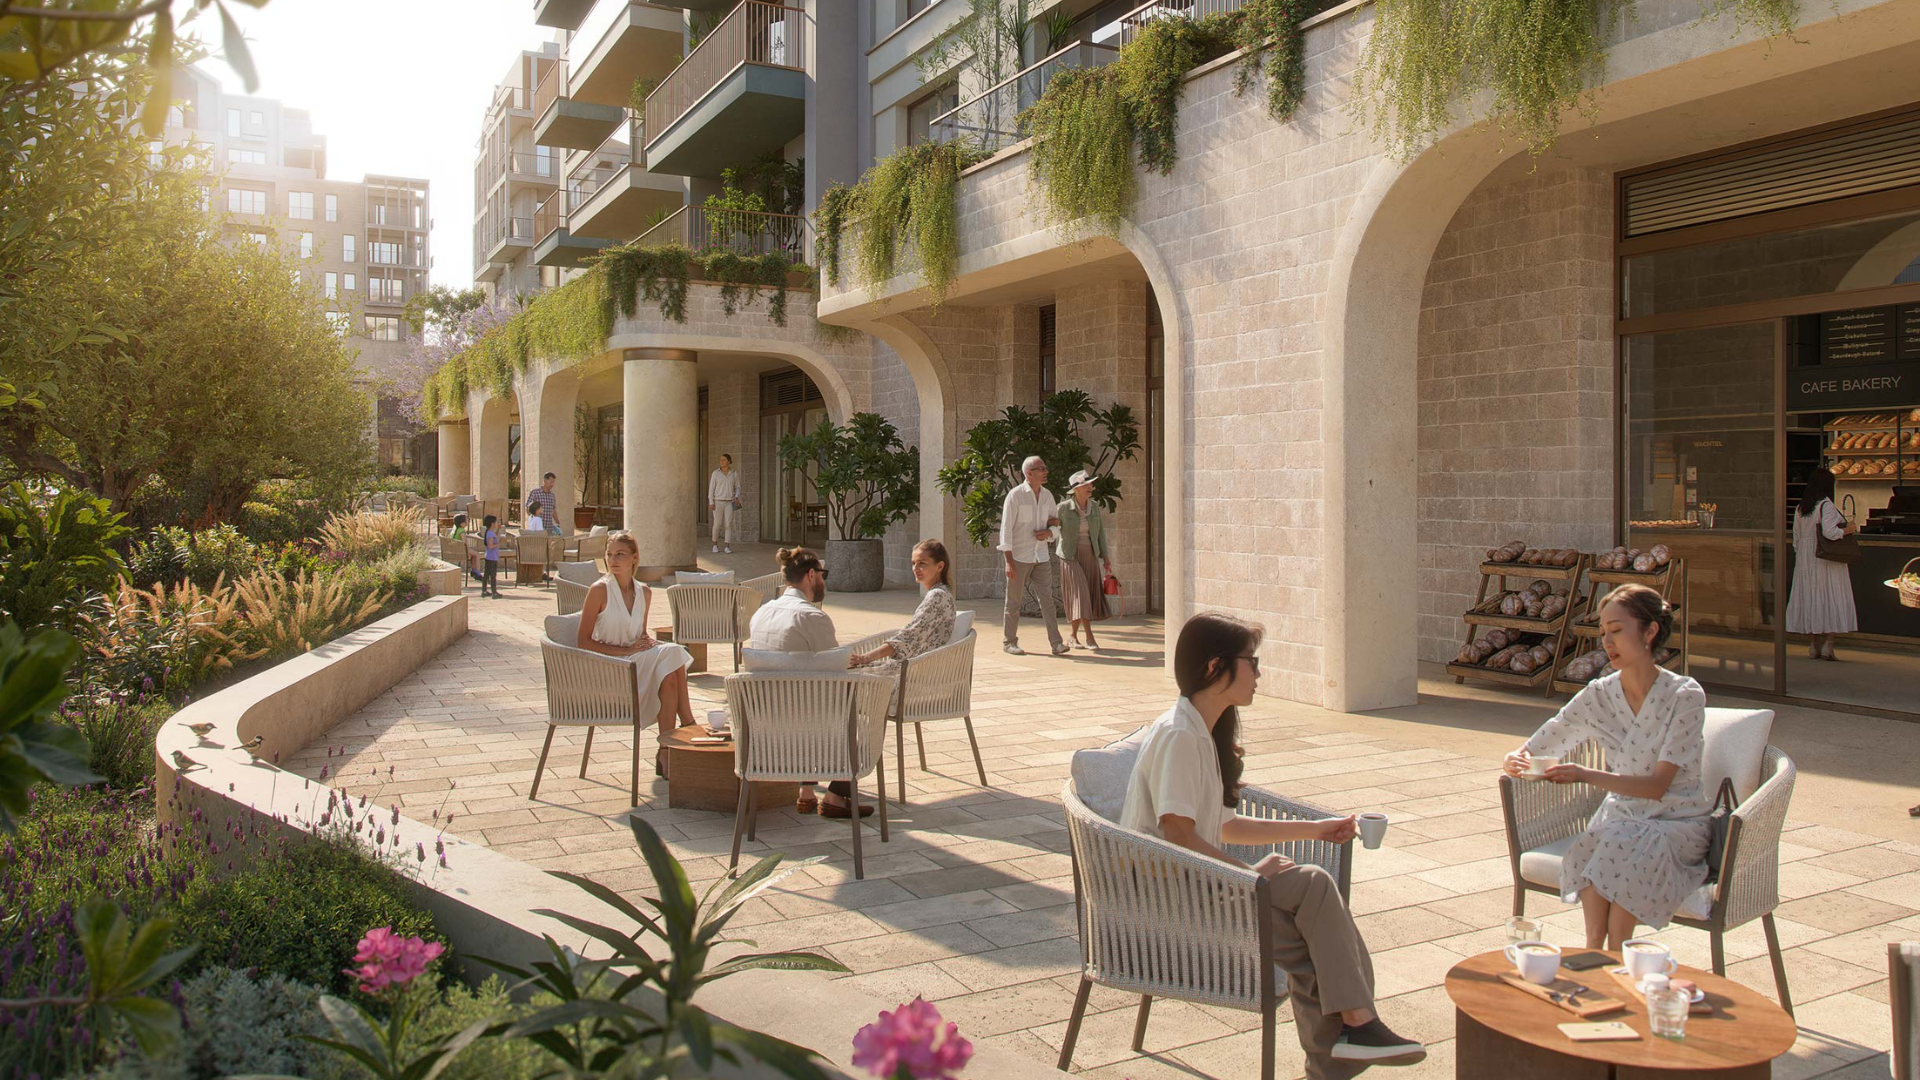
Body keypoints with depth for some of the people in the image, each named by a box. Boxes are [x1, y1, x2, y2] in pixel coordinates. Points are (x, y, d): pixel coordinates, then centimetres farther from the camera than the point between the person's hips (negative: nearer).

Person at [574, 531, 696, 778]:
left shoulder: (644, 592, 9)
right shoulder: (600, 590, -8)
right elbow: (584, 642, -10)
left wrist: (649, 642, -3)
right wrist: (625, 651, -17)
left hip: (637, 661, 6)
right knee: (669, 659, -26)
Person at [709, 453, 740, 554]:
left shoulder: (734, 474, 4)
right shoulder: (715, 473, -1)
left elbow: (737, 488, 12)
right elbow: (711, 488, -1)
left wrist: (737, 497, -8)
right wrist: (711, 503, -8)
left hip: (729, 502, 1)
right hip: (718, 501, -1)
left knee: (728, 524, -7)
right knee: (717, 524, -1)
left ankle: (727, 547, -5)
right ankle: (715, 544, 19)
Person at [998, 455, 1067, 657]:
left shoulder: (1048, 496, 7)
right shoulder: (1015, 495, -9)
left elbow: (1057, 526, 15)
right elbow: (1006, 529, -11)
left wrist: (1049, 532, -10)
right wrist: (1008, 561, -17)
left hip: (1041, 557, 4)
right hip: (1019, 557, -4)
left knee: (1047, 599, -2)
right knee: (1014, 601, 5)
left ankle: (1056, 643, -5)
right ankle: (1010, 642, 16)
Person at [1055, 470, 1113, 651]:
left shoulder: (1094, 507, 2)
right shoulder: (1063, 507, -11)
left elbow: (1100, 532, 8)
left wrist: (1105, 557, 3)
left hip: (1090, 556, 5)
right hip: (1070, 556, -5)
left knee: (1089, 596, 4)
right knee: (1080, 594, -13)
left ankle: (1073, 635, 18)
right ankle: (1090, 637, -13)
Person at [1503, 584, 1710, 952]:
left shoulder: (1685, 696, -15)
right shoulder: (1598, 696, -3)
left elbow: (1657, 786, -22)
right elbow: (1531, 753, -3)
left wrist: (1587, 775, -38)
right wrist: (1515, 762, -28)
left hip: (1677, 824, -3)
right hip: (1621, 815, 3)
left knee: (1619, 851, -34)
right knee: (1587, 850, -31)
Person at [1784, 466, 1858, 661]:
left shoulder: (1800, 508, 8)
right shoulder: (1826, 505, -12)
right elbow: (1830, 532, -22)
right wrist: (1848, 529, -5)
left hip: (1805, 562, 6)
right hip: (1826, 562, -6)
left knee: (1809, 599, 8)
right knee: (1830, 600, -1)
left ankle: (1813, 646, 10)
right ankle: (1827, 647, -5)